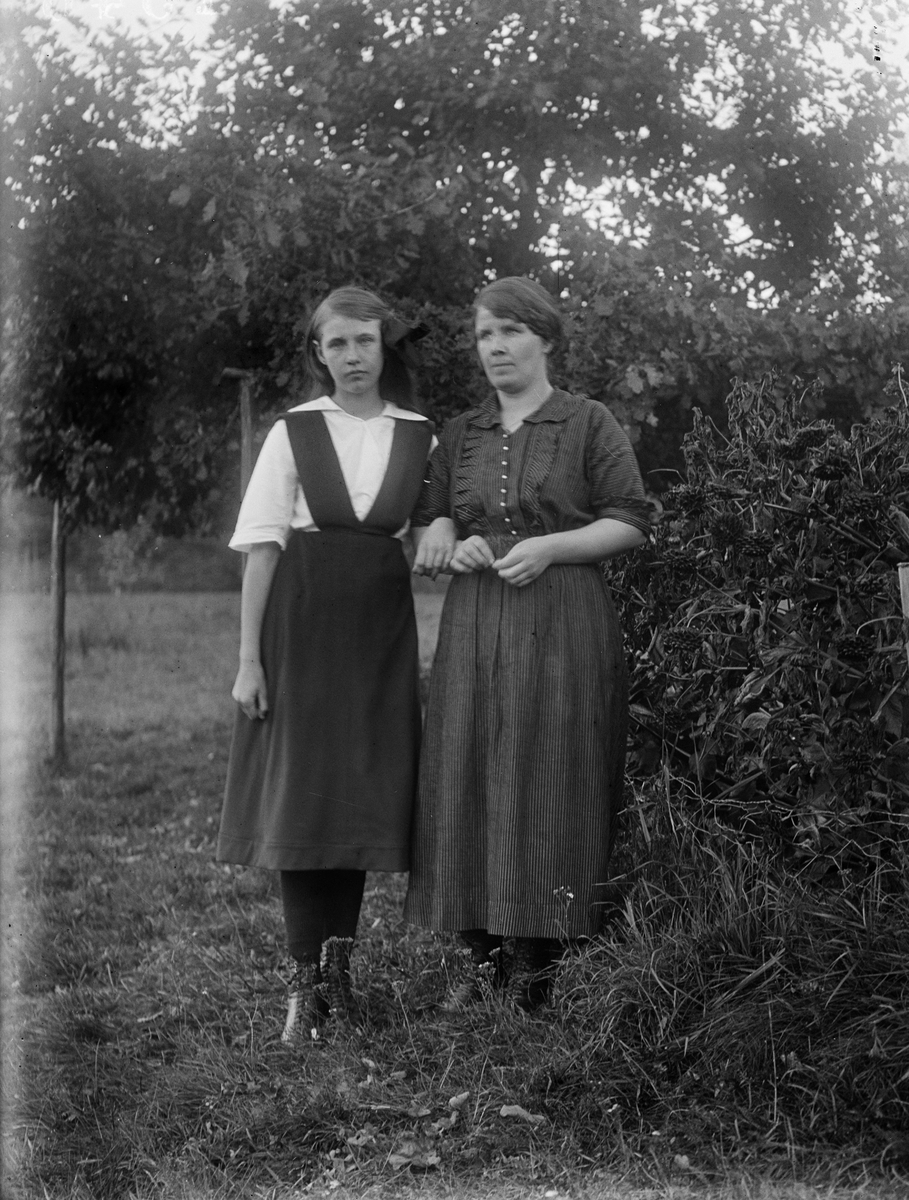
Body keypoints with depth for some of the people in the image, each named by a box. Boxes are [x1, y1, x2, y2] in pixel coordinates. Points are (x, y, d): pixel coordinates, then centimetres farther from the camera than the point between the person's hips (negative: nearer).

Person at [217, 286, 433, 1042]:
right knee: (300, 793, -4)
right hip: (302, 622, -2)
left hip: (380, 631, 2)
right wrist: (249, 658, -7)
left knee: (365, 794, 4)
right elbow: (262, 548, -3)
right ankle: (306, 981, -2)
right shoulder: (294, 434, 0)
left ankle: (339, 965, 14)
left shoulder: (420, 439, 6)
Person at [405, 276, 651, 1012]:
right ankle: (484, 957, 7)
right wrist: (453, 545, -3)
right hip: (474, 627, 4)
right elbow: (428, 525, 19)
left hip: (563, 626, -4)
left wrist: (549, 546, -15)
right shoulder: (460, 435, 14)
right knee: (470, 784, 0)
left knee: (550, 787, -6)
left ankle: (538, 963, -1)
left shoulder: (589, 424, 1)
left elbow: (633, 523, -3)